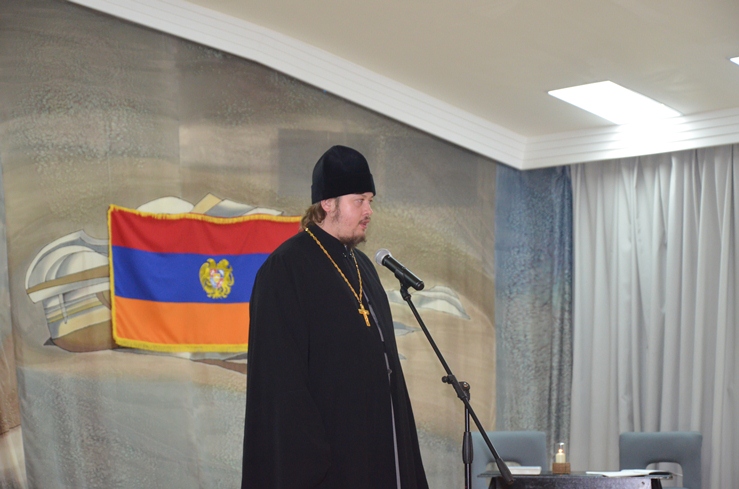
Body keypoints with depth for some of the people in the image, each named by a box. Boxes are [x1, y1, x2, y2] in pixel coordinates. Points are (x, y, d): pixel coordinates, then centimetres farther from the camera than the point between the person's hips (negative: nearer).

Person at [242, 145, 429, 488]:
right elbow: (281, 374, -17)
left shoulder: (362, 266, 13)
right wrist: (304, 457, -21)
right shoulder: (286, 268, -13)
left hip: (377, 439, 8)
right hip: (329, 444, -8)